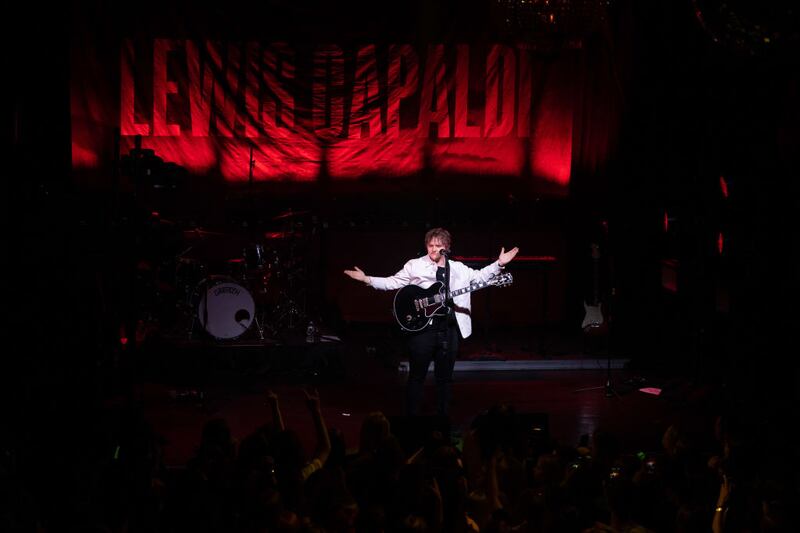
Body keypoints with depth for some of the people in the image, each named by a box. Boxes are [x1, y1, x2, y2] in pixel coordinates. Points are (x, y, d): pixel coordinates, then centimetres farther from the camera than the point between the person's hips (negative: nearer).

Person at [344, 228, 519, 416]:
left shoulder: (458, 269, 12)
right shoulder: (414, 266, 2)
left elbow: (480, 276, 18)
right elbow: (393, 282, 2)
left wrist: (499, 264, 7)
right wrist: (367, 279, -8)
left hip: (449, 329, 3)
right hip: (423, 328, -3)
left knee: (445, 378, 10)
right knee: (417, 377, 1)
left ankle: (442, 415, 19)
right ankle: (412, 415, 8)